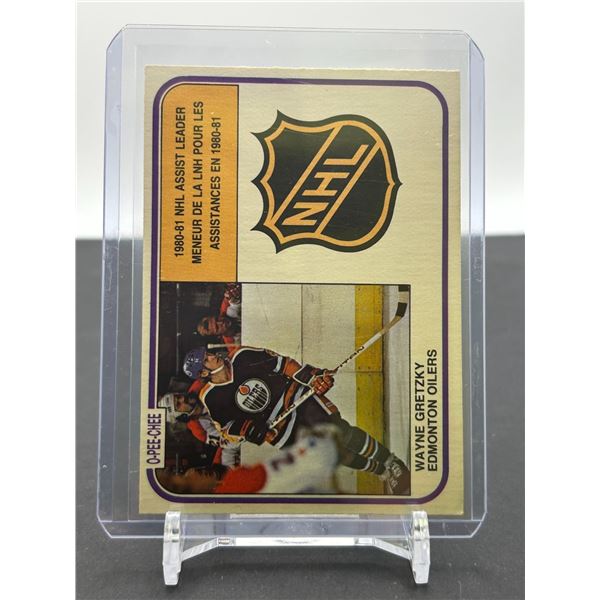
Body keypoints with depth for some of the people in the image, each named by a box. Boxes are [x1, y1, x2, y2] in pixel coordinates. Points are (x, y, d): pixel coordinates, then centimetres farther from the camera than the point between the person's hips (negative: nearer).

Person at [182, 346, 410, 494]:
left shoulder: (242, 356, -11)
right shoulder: (210, 397, -11)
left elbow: (280, 363, -5)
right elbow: (226, 427, 2)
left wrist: (312, 376, -12)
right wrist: (247, 430, -18)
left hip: (296, 397, 1)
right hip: (281, 429, 0)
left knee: (340, 431, -9)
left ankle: (390, 462, 13)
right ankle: (384, 471, 19)